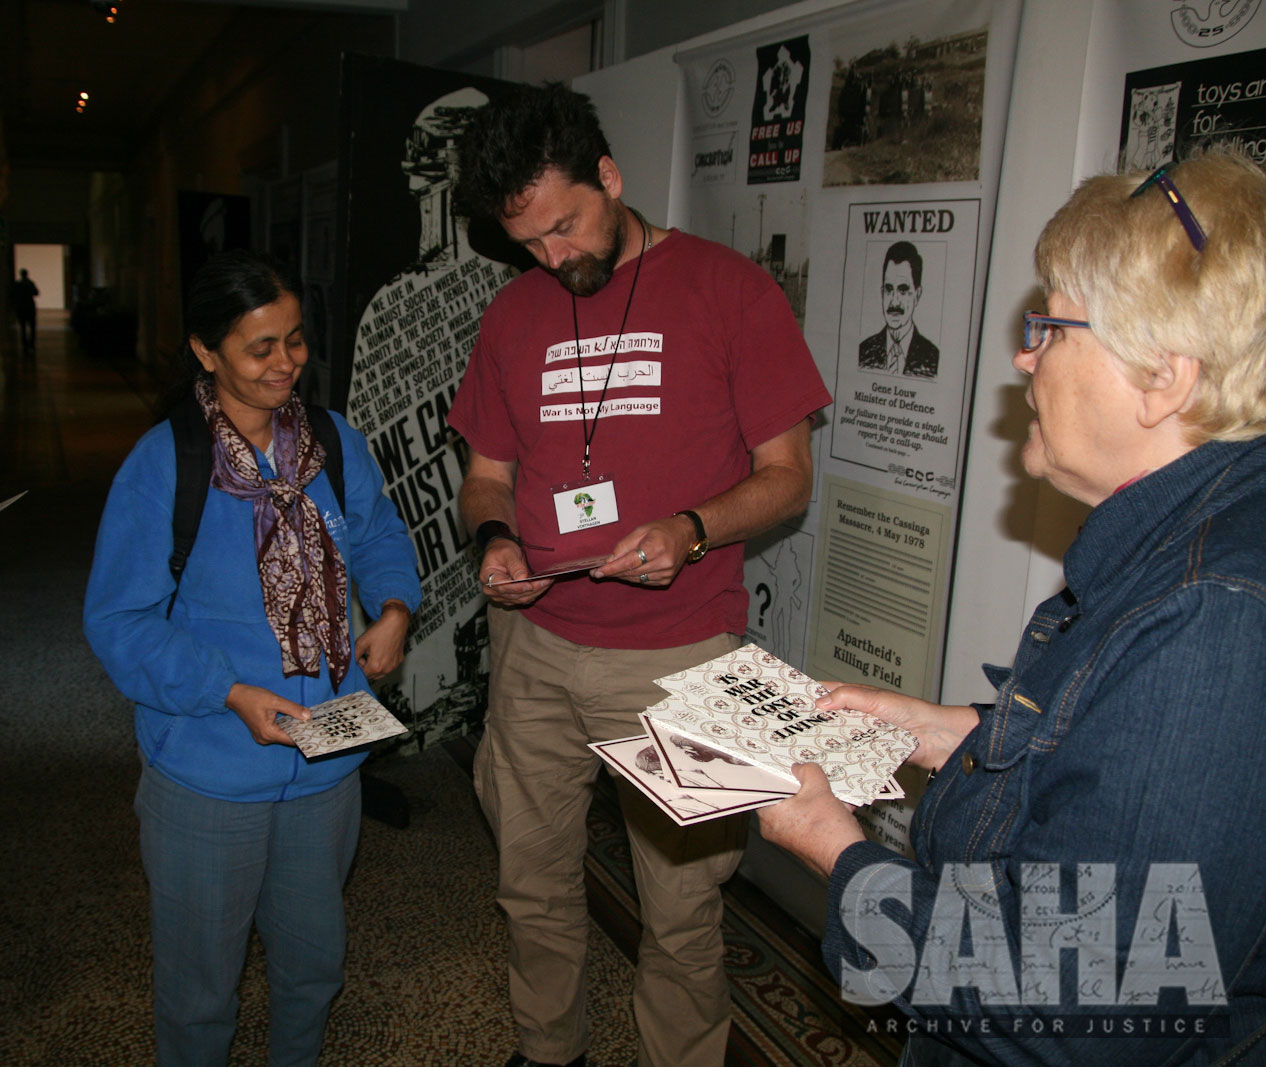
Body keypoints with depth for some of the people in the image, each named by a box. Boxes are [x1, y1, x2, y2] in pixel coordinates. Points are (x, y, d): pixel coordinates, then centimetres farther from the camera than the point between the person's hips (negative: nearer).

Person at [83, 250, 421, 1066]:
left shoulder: (337, 444, -2)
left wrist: (394, 608, -6)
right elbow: (120, 623, -13)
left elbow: (379, 535, 14)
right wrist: (233, 695, -23)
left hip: (328, 761, 5)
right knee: (201, 984, 16)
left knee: (315, 959, 24)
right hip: (210, 776, -4)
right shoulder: (159, 466, -15)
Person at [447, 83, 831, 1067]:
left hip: (678, 657, -4)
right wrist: (495, 540, -6)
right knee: (534, 887, 18)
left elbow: (787, 474, -4)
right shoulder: (515, 312, 9)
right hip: (535, 648, 5)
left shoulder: (730, 289, -5)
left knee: (682, 909, 7)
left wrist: (689, 532, -22)